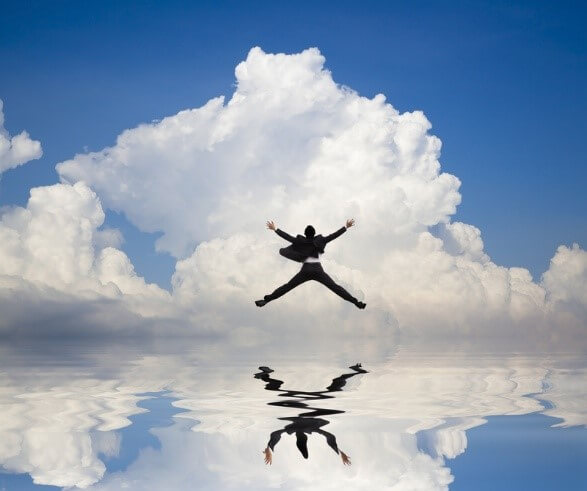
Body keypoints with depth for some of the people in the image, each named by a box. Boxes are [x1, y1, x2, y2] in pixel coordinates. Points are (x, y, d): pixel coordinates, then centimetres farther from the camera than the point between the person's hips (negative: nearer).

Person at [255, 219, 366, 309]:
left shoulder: (300, 242, 6)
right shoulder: (319, 241, 5)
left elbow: (286, 236, 5)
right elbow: (334, 235, 2)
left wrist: (275, 229, 13)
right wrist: (346, 227, 6)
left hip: (305, 271, 0)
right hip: (318, 270, 0)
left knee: (287, 286, 4)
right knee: (335, 287, -2)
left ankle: (266, 300, -2)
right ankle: (355, 302, -8)